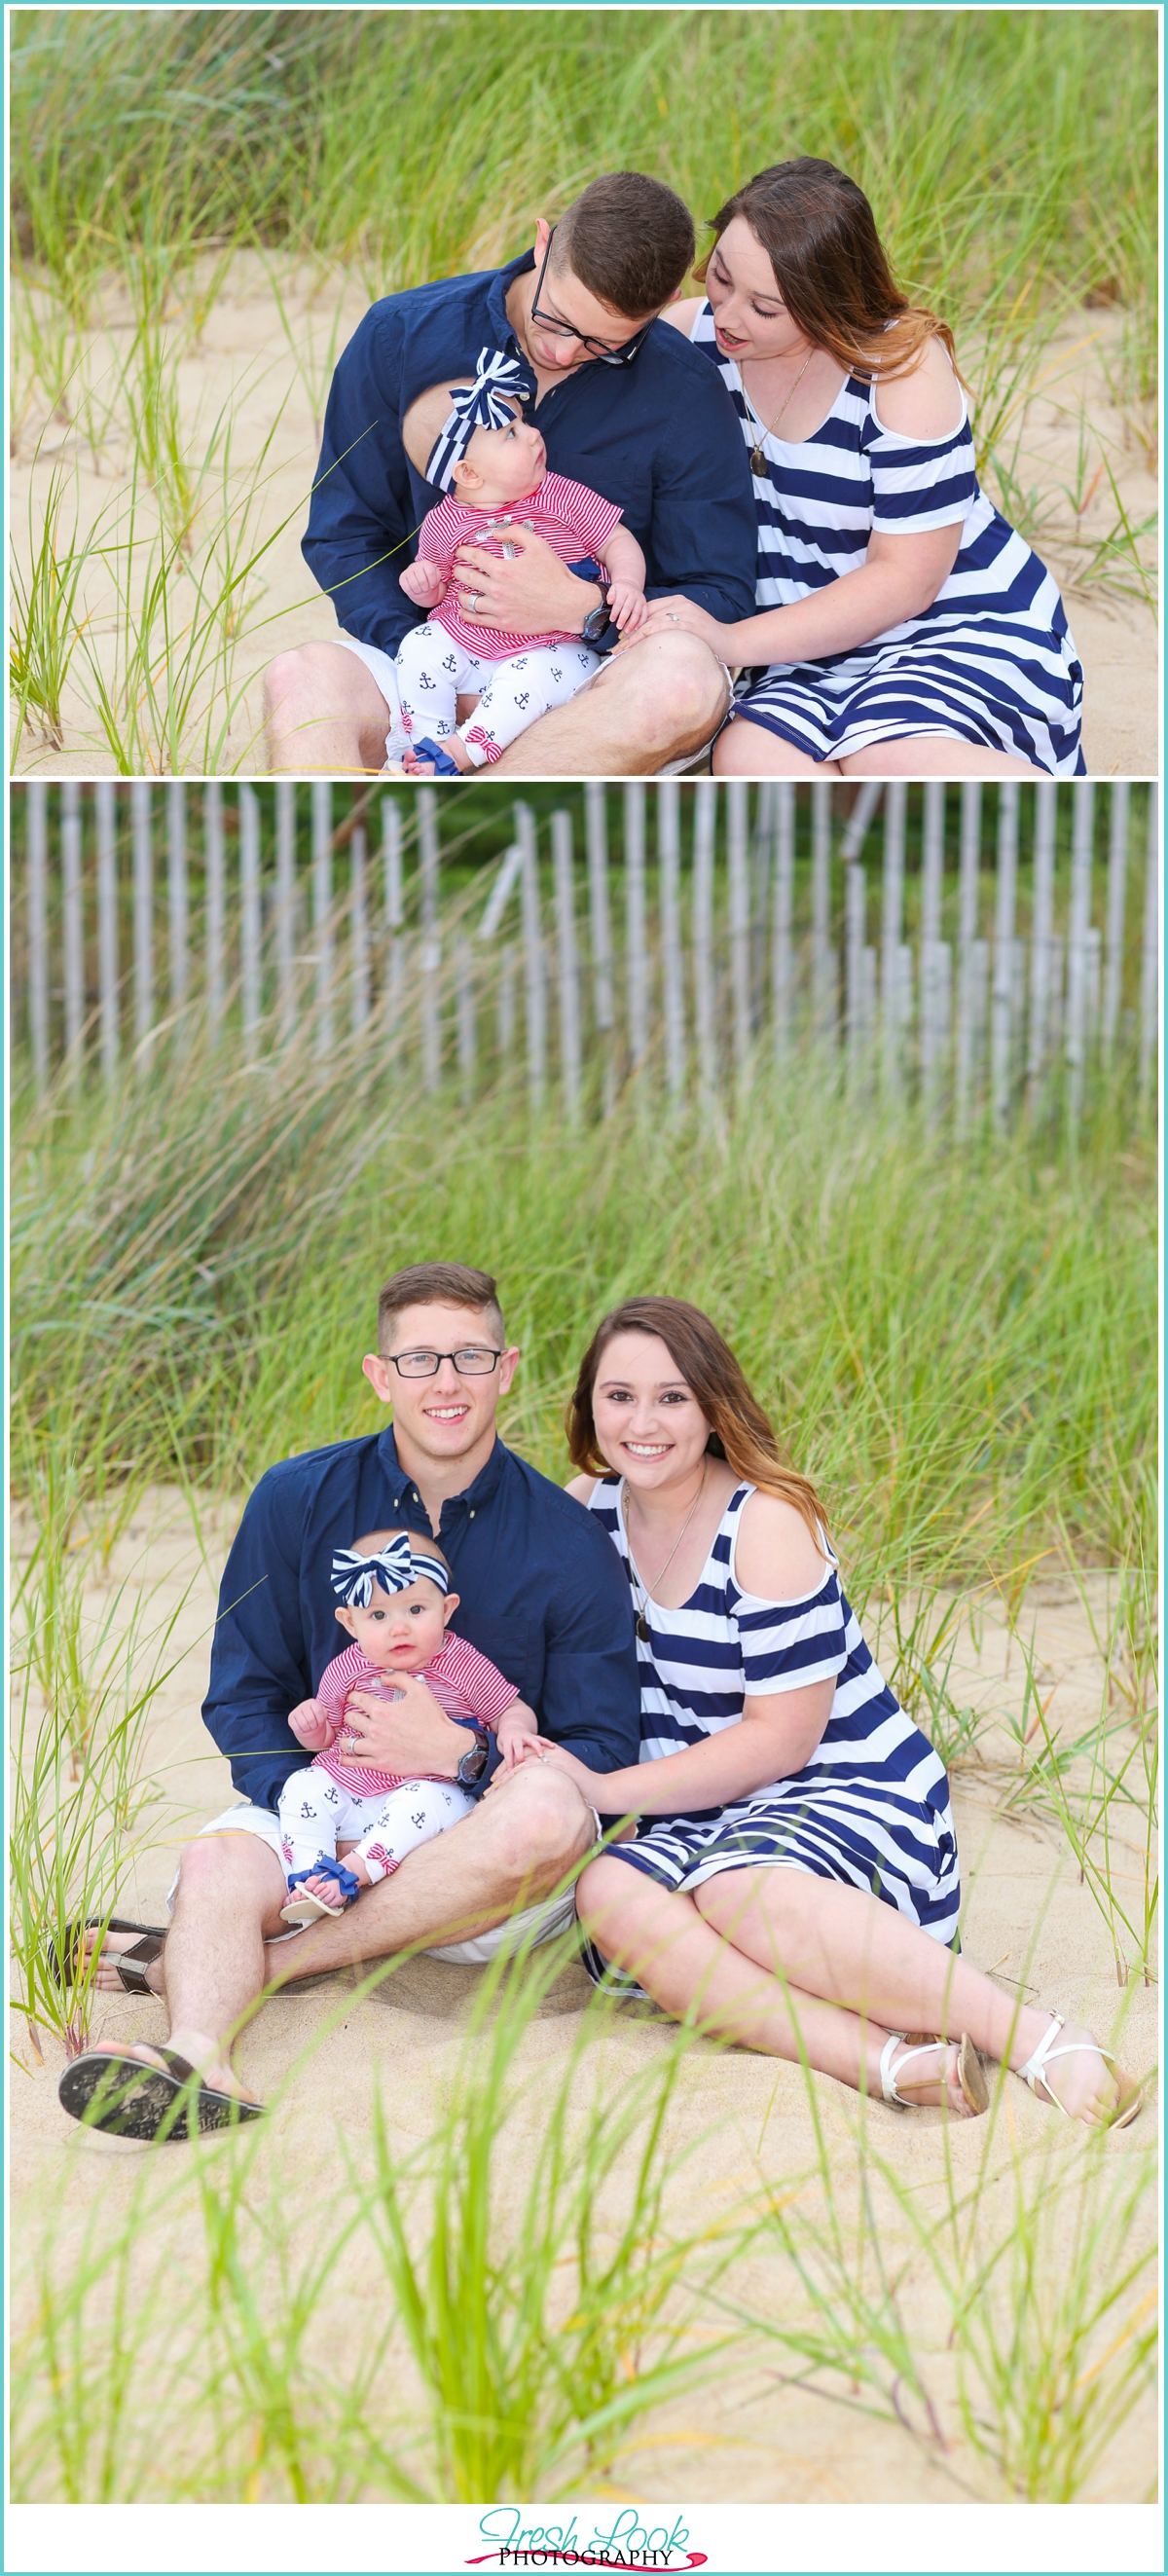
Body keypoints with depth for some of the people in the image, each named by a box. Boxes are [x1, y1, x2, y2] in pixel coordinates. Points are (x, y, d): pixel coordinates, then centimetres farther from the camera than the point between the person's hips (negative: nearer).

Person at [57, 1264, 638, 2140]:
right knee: (217, 1862, -31)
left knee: (548, 1811, -36)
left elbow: (604, 1757, -3)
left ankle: (264, 1961, -28)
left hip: (479, 1834, -1)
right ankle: (201, 2059, -62)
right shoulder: (298, 1501, 3)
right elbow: (244, 1696, 4)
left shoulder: (570, 1544, -3)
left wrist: (461, 1756, -20)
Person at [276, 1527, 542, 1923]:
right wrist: (311, 1727, -5)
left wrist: (513, 1730, -20)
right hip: (344, 1787, 3)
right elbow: (325, 1737, 19)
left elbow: (514, 1711, 4)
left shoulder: (461, 1666, -2)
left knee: (422, 1801, -34)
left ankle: (350, 1875, -37)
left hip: (432, 1789, -3)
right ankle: (310, 1876, -28)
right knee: (302, 1787, -19)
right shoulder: (345, 1671, 6)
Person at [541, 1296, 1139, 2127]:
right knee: (608, 1897, -30)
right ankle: (888, 2059, -44)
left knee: (745, 1892, -40)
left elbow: (782, 1738, -13)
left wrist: (609, 1790, -17)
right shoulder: (590, 1507, 6)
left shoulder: (766, 1522, -11)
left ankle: (1041, 2040, -39)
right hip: (703, 1826, 6)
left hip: (853, 1795, -6)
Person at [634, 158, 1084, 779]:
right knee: (749, 761, -31)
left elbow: (905, 577, -16)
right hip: (820, 654, 4)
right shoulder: (693, 334, -1)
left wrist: (734, 640, -24)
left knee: (895, 759, -37)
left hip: (967, 620, -4)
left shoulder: (903, 367, -15)